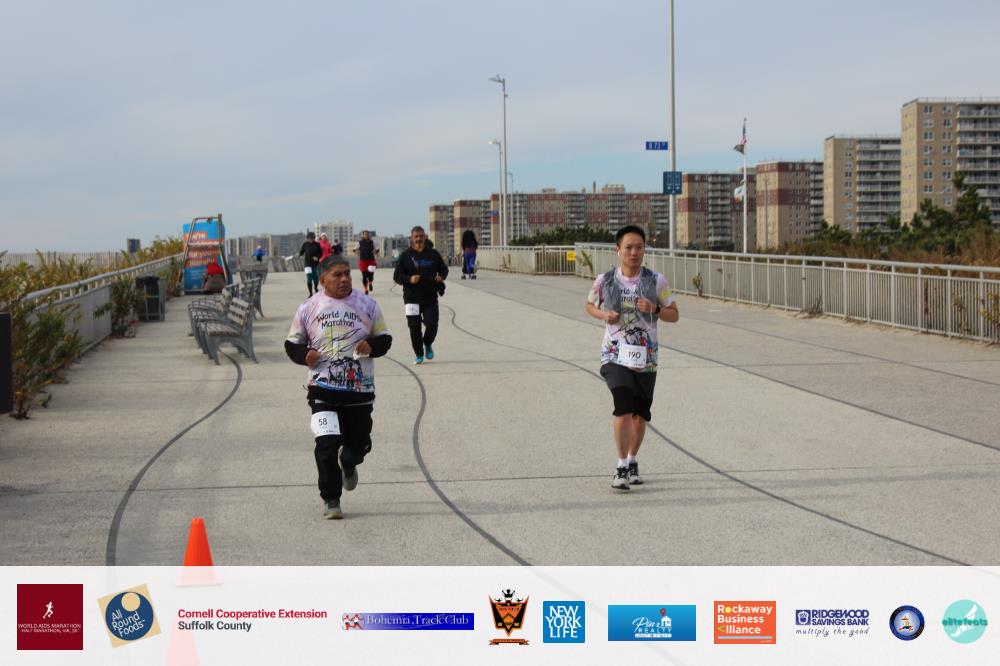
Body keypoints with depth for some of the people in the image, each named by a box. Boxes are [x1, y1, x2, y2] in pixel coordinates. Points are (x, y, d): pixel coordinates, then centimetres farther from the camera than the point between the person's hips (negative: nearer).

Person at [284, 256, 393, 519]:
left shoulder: (367, 305, 4)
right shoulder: (308, 308, 2)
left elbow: (384, 338, 11)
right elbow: (292, 344, 11)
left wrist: (371, 346, -11)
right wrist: (305, 355, -11)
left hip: (360, 388, 2)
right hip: (323, 387, -2)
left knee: (359, 443, 9)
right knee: (327, 443, -13)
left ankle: (348, 462, 47)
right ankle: (331, 500, 1)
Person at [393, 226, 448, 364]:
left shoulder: (433, 254, 8)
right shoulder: (405, 255, 3)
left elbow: (443, 269, 20)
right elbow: (397, 276, 2)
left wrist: (441, 277, -3)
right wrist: (409, 279, -17)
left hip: (430, 297, 1)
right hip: (412, 297, -1)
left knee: (432, 324, -6)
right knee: (414, 327, -1)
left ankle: (428, 344, 25)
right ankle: (418, 354, 15)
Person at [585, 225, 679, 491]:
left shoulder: (656, 281, -2)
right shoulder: (604, 280, -1)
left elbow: (674, 315, 6)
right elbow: (590, 305, 17)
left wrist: (654, 309, -15)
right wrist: (604, 315, -5)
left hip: (645, 357, 2)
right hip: (615, 355, -2)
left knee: (640, 414, 10)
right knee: (623, 409, -19)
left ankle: (632, 462, 32)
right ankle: (621, 467, -11)